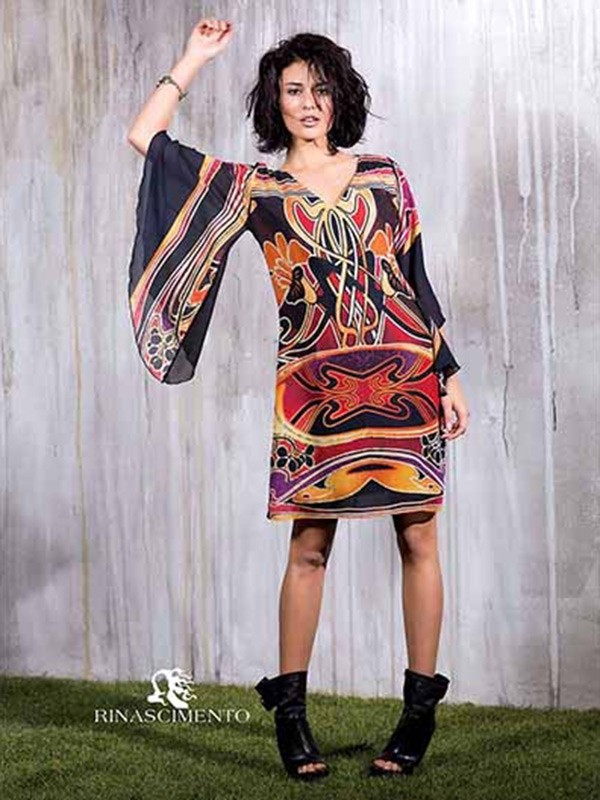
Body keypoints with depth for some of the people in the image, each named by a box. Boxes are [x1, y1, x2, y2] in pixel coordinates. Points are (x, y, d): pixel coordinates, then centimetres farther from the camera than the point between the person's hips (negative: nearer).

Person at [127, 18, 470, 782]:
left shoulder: (383, 175, 11)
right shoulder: (254, 186, 8)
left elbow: (417, 280, 12)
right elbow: (145, 137, 4)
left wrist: (448, 373, 9)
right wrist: (194, 59, 8)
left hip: (404, 375, 1)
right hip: (314, 385, -1)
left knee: (417, 540, 3)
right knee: (308, 546, 1)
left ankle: (421, 709, 13)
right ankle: (289, 712, 12)